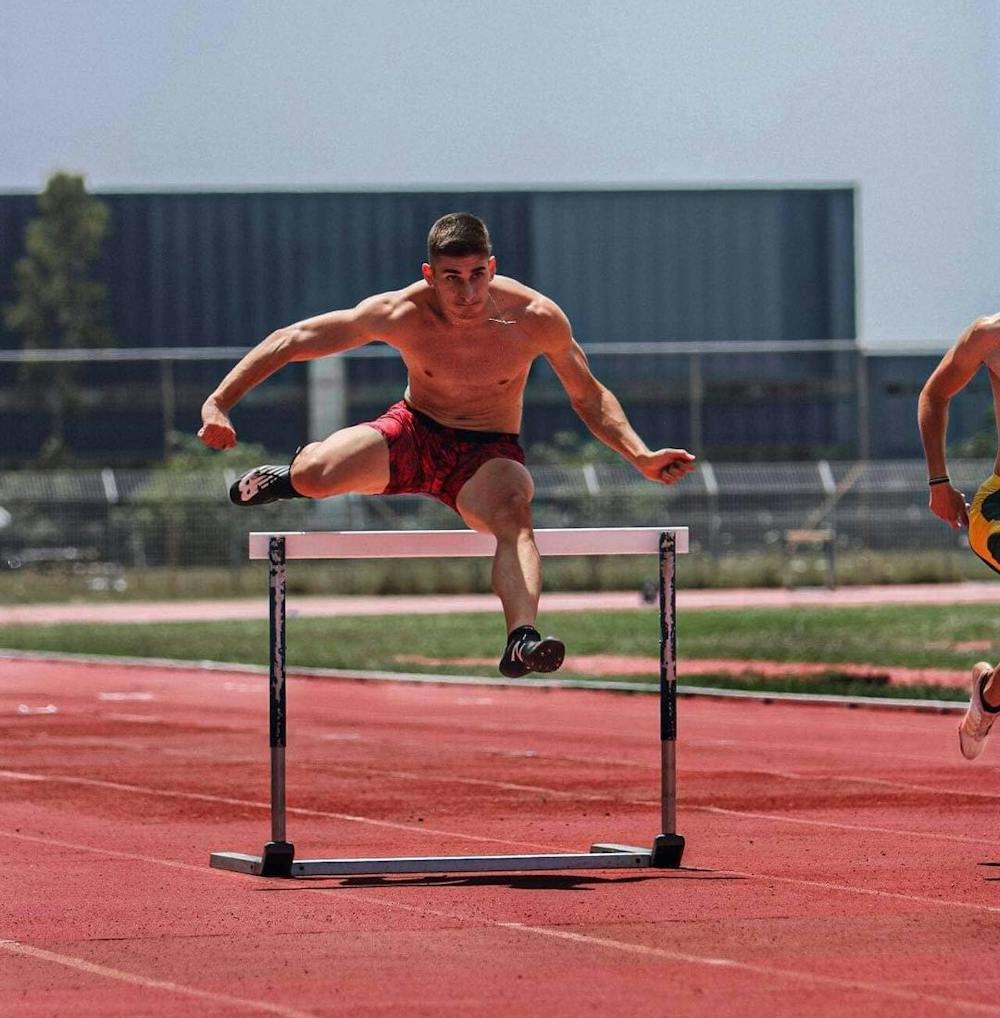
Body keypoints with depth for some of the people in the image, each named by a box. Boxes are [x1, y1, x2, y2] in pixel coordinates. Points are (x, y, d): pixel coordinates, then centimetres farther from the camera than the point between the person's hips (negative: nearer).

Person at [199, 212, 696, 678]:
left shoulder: (535, 318, -17)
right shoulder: (401, 313, -18)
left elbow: (589, 397, 0)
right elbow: (289, 342, -11)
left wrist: (641, 456, -14)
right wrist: (218, 403, -19)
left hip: (488, 453, -1)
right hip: (413, 434, 1)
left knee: (514, 511, -36)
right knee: (316, 474, -26)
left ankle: (521, 639, -55)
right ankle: (295, 473, 14)